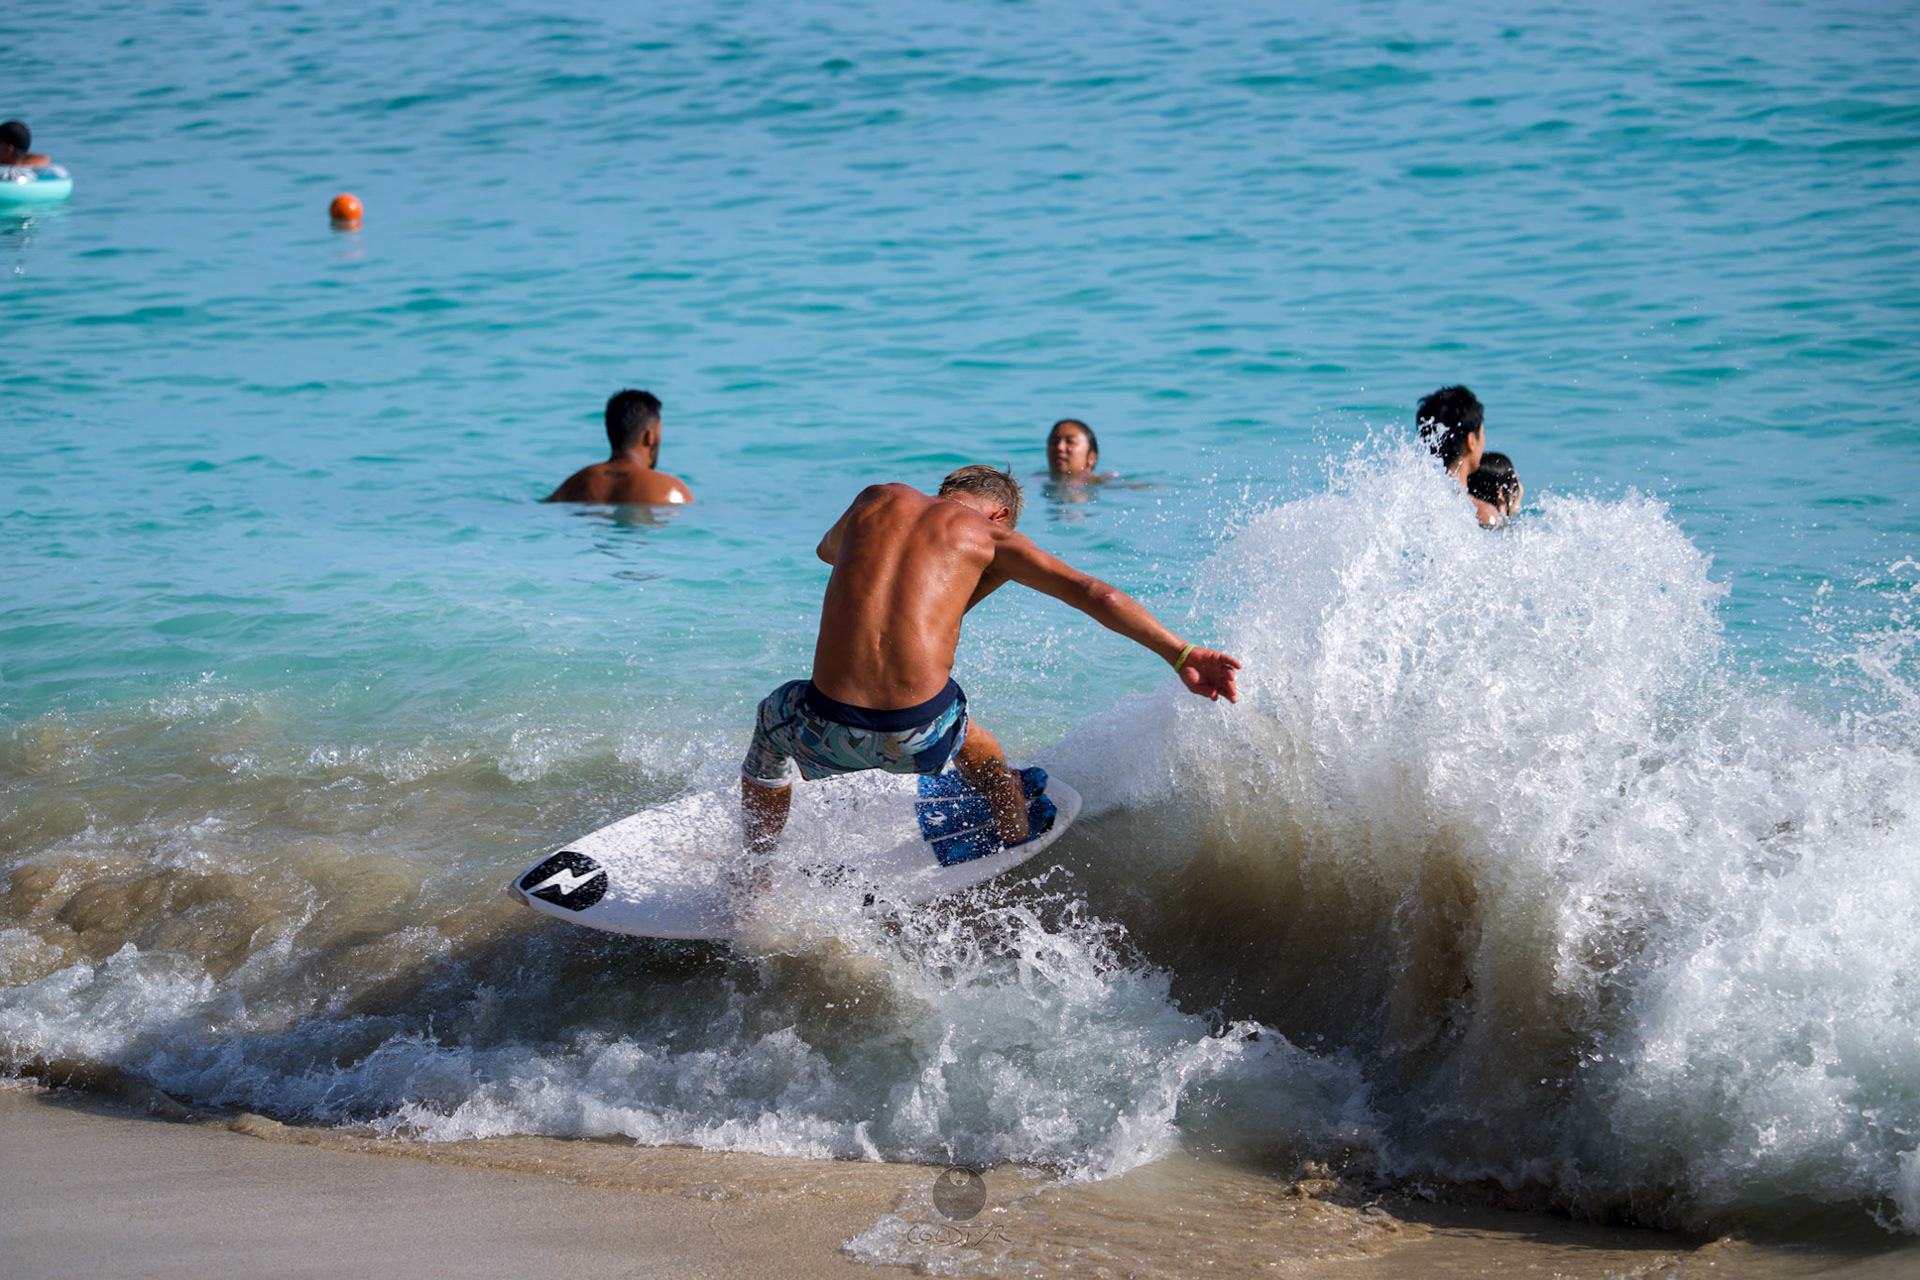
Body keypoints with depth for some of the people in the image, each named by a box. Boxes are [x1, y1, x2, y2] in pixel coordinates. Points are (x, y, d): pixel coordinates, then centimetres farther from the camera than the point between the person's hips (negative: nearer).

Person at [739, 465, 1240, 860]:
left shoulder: (877, 499, 17)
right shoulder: (993, 537, 9)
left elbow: (827, 550, 40)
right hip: (920, 737, -1)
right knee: (980, 752, 36)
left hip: (830, 731, 1)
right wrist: (1181, 655, 2)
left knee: (774, 715, 38)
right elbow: (1098, 596, 0)